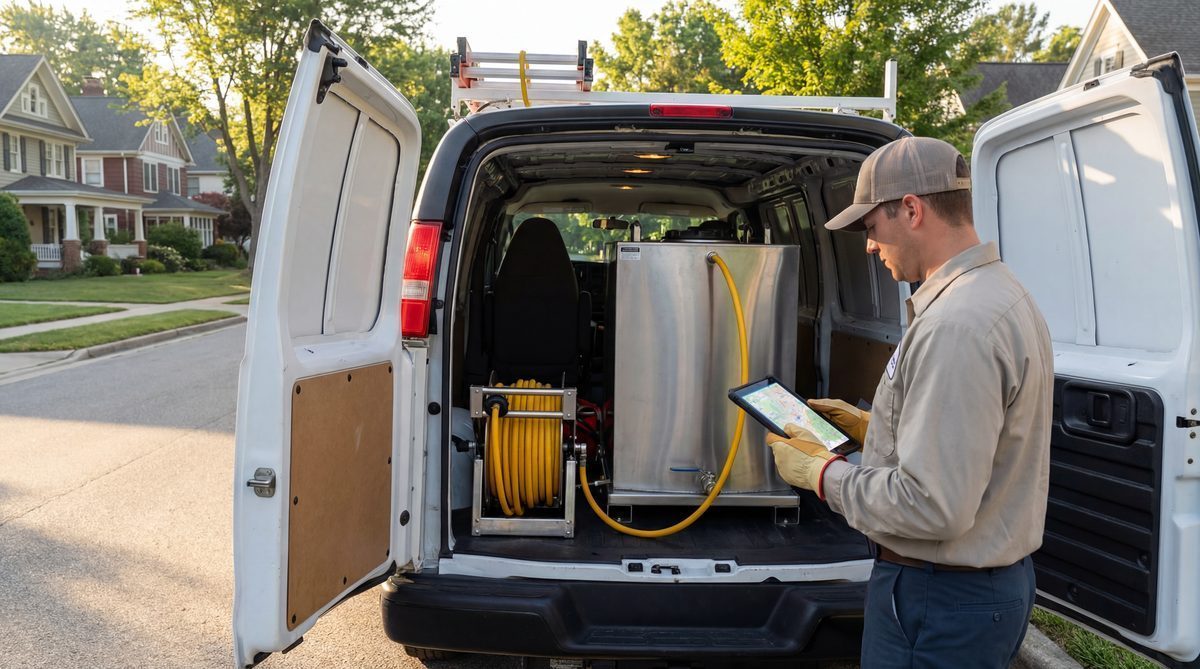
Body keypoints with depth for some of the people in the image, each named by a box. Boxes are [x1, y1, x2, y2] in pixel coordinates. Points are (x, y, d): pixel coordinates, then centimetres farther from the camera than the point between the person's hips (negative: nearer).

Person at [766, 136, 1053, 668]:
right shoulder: (1003, 295, 8)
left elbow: (932, 507, -30)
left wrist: (823, 475, -16)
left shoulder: (955, 327, -27)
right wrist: (872, 428, 13)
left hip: (941, 604, -10)